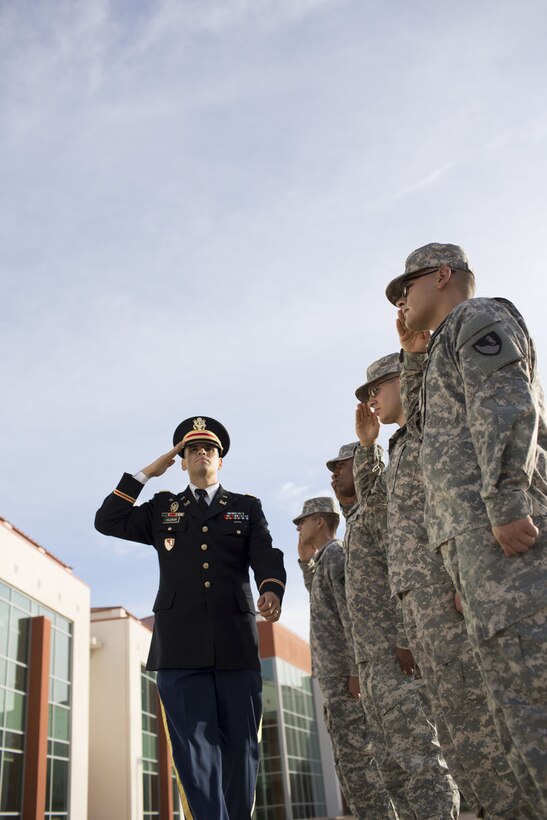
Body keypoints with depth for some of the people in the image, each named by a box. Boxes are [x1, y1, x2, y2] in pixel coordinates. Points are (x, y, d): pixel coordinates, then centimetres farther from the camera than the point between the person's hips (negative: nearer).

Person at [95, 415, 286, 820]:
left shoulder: (248, 507, 15)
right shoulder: (162, 508, 19)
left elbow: (267, 556, 0)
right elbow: (108, 522, 10)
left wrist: (272, 590, -23)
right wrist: (146, 472, 8)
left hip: (236, 642, 0)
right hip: (180, 646, 0)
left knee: (241, 745, 5)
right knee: (196, 746, -6)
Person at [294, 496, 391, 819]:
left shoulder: (336, 554, -7)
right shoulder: (324, 559, 22)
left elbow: (352, 613, -17)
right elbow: (318, 595, 42)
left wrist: (357, 669, -22)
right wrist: (305, 559, 26)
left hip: (344, 673, -10)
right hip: (334, 674, 10)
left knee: (356, 756, -11)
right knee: (348, 757, 10)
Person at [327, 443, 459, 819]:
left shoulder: (380, 499, -1)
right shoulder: (357, 519, 27)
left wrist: (407, 638, -23)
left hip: (397, 651, -10)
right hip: (375, 658, 10)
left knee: (416, 753, -13)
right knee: (392, 761, 7)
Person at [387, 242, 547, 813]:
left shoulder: (476, 317, 4)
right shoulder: (449, 348, 33)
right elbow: (425, 422, 40)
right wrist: (415, 353, 31)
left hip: (499, 527, -10)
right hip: (471, 531, 10)